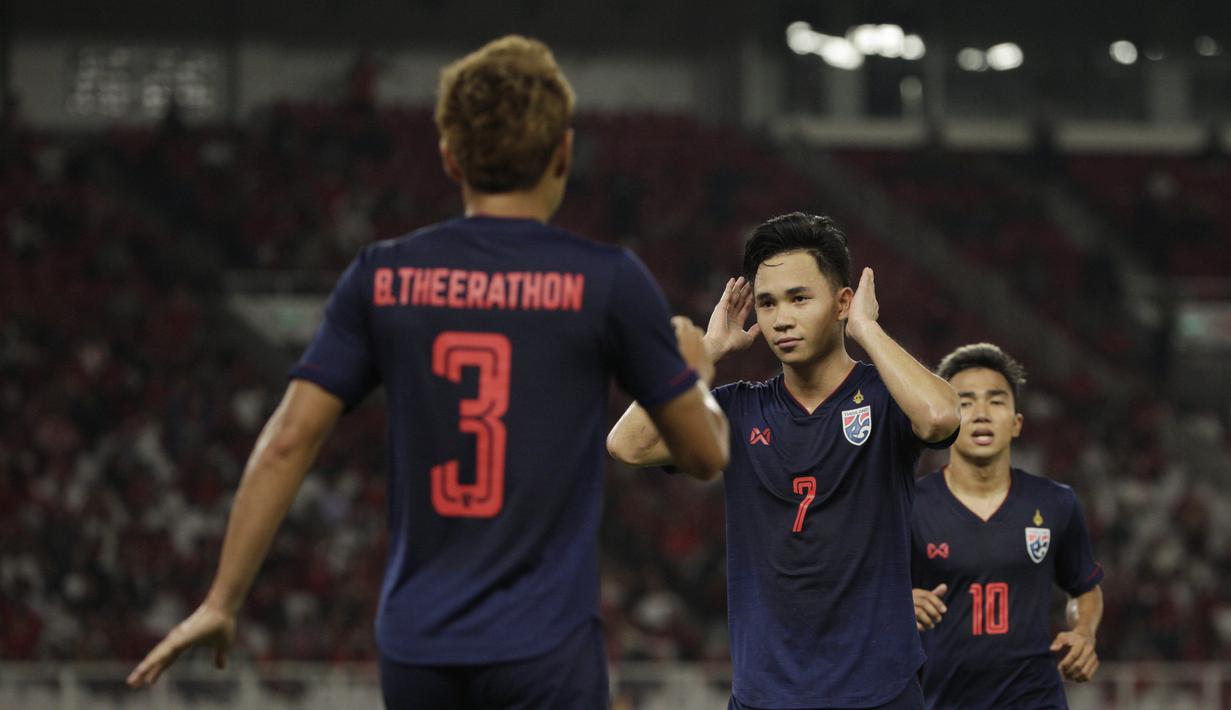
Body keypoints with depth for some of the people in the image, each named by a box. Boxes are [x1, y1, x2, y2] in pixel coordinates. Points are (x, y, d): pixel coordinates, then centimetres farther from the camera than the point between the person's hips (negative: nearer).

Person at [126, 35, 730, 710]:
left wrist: (221, 600, 5)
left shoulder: (382, 277, 4)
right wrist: (696, 371, 27)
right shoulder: (606, 280, -4)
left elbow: (288, 440, 0)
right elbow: (704, 452, 5)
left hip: (416, 651, 4)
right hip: (544, 650, -4)